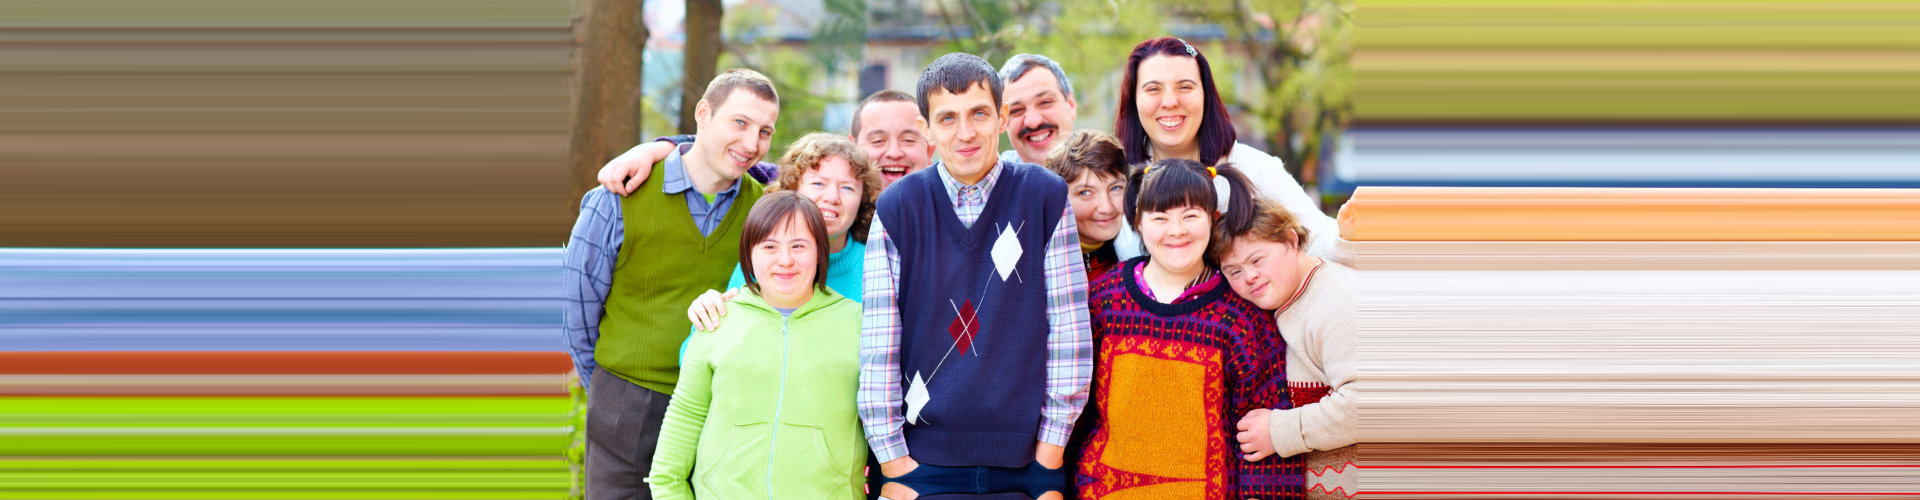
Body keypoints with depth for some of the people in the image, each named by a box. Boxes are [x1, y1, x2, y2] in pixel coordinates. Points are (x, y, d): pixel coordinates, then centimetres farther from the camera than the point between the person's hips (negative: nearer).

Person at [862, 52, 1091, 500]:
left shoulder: (1045, 197, 1)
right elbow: (878, 342, -1)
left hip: (1024, 463, 0)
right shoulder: (898, 208, 1)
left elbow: (1068, 329, 0)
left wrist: (1049, 462, -3)